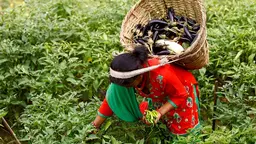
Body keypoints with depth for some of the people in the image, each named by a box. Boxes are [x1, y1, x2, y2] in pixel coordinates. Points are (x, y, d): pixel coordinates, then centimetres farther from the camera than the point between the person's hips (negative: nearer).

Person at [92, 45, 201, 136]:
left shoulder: (162, 76, -47)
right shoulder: (125, 76, -30)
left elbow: (180, 96, -29)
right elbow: (112, 98, -19)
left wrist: (160, 112, -39)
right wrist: (95, 125, -18)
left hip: (182, 88, -5)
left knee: (182, 131, -1)